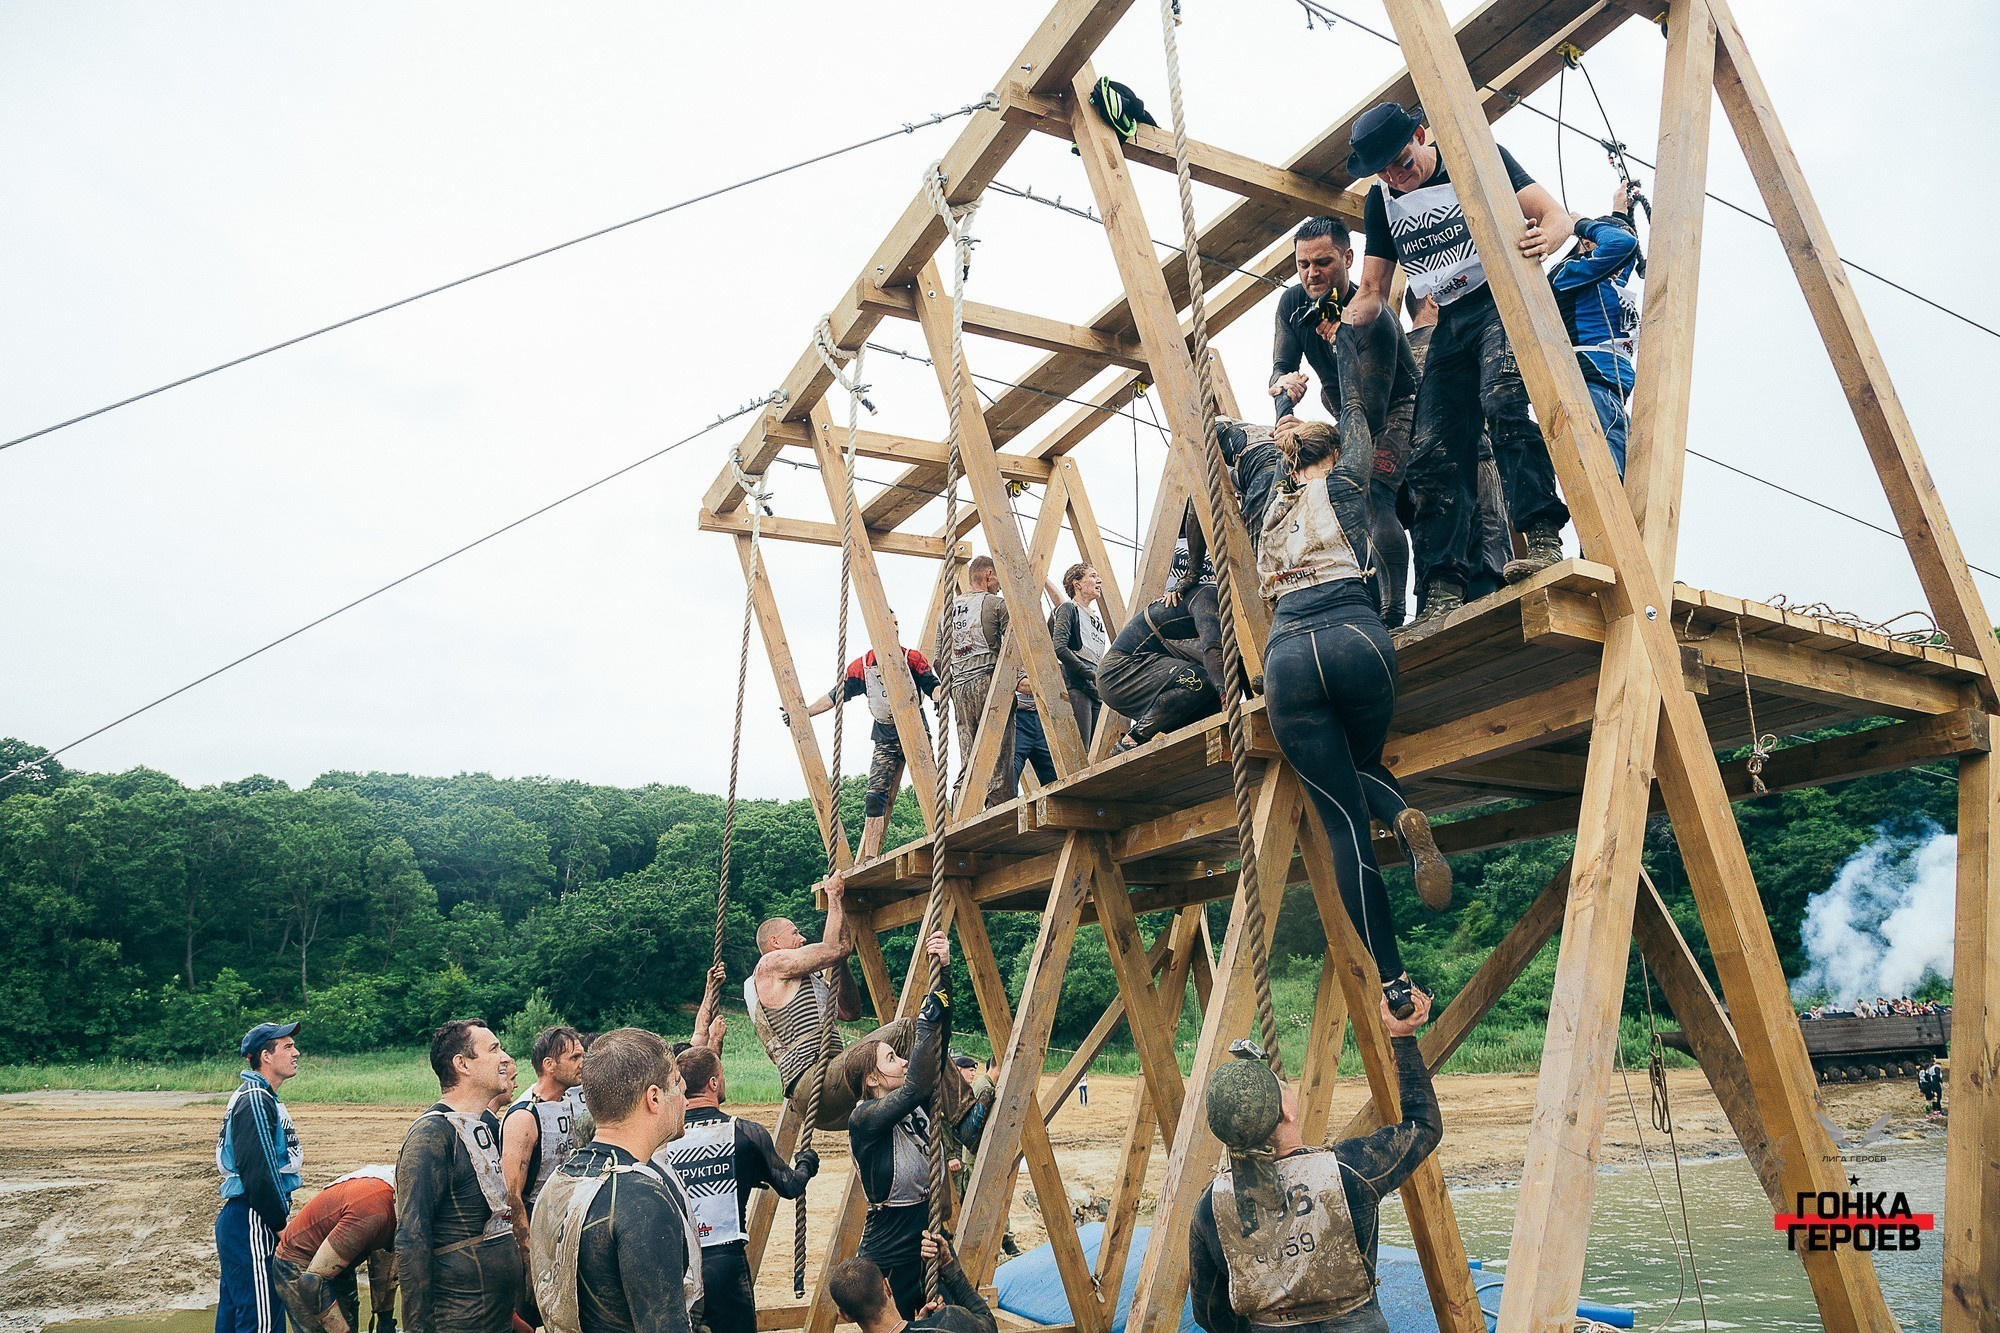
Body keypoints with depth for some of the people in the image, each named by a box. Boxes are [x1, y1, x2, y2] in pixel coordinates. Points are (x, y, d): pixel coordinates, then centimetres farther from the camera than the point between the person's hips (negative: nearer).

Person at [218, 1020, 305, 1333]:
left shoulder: (259, 1096, 16)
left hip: (236, 1221, 11)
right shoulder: (255, 1100, -18)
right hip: (251, 1225, -11)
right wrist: (281, 1224, -17)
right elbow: (256, 1171, -23)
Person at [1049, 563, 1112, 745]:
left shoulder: (1096, 618, 25)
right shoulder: (1069, 609, 2)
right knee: (1080, 752, -17)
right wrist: (1092, 674, -14)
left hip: (1095, 691, 8)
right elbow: (1059, 648, -12)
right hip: (1076, 688, -8)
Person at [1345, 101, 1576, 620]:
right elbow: (1373, 290, 16)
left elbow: (1556, 214, -6)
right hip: (1450, 324, 5)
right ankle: (1442, 589, -13)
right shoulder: (1381, 203, 12)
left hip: (1504, 299, -5)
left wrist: (1545, 236, -31)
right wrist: (1354, 314, -7)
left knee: (1502, 403, -33)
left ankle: (1543, 537, -34)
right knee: (1433, 452, -10)